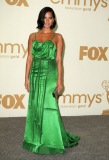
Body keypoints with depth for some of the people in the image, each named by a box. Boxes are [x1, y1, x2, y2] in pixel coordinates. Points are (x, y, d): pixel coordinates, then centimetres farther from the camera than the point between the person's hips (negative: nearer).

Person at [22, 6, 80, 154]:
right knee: (35, 106, 7)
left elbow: (59, 59, -2)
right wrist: (27, 77, 2)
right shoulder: (33, 36, 9)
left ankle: (52, 141, 9)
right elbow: (29, 58, 7)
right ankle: (35, 139, 22)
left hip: (50, 74, -3)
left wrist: (60, 79, -9)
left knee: (49, 106, -4)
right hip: (36, 74, 3)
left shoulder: (57, 37, 2)